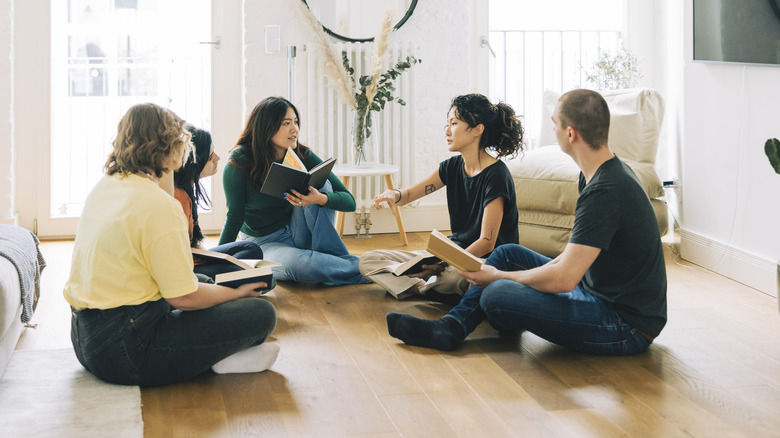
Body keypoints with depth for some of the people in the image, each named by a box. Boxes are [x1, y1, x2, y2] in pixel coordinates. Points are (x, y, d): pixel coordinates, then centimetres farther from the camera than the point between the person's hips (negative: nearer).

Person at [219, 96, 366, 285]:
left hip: (298, 234, 4)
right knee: (297, 264, -38)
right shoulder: (239, 162, -15)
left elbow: (349, 201, -11)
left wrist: (320, 199, -32)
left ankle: (334, 259, -18)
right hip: (264, 243, -3)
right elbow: (235, 215, -9)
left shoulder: (303, 156, -8)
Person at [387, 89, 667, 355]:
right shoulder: (607, 171, 7)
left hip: (626, 326, -10)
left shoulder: (605, 191, -26)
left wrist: (497, 276, -13)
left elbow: (564, 279, -28)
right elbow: (577, 254, 17)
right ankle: (451, 327, 12)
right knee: (508, 253, 14)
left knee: (496, 295, -22)